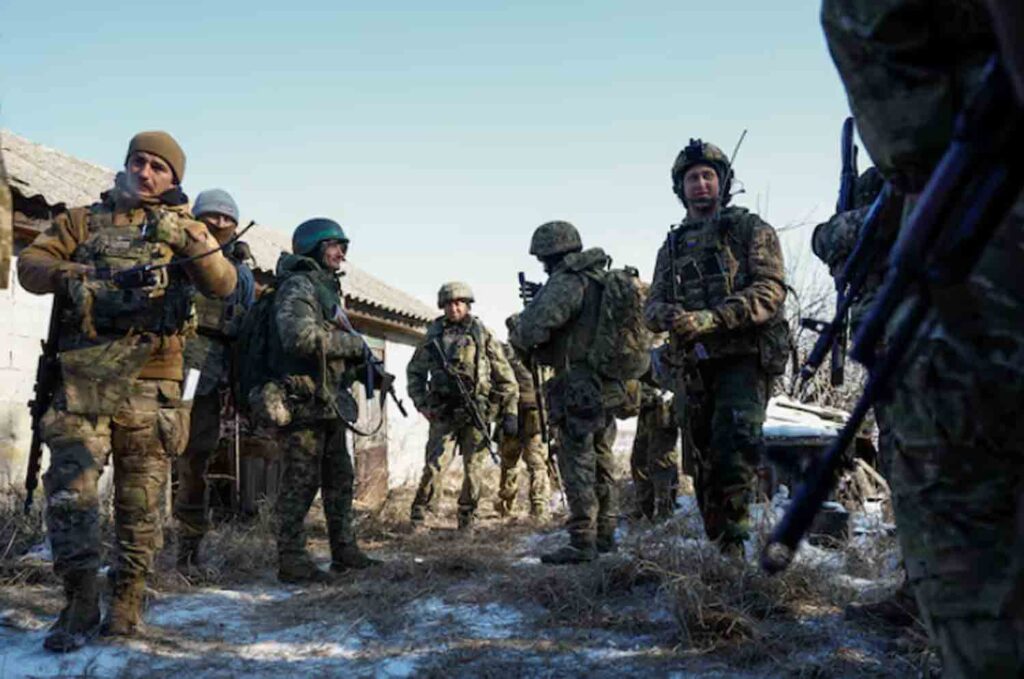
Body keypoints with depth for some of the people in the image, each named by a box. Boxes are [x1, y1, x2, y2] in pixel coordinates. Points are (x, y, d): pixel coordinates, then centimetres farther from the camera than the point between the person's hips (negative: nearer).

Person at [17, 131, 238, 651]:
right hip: (82, 380, 0)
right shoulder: (83, 220, 14)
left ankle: (127, 600, 17)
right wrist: (76, 275, -11)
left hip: (149, 386, 0)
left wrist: (186, 238, -17)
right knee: (70, 491, -7)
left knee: (141, 501, 5)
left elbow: (223, 285, -2)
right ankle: (80, 604, 3)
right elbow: (29, 265, 8)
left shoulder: (183, 228, 12)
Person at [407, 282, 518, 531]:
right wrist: (421, 403, 6)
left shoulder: (483, 335, 3)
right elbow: (414, 371, 18)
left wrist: (511, 413, -1)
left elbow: (505, 377, 4)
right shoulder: (433, 335, 8)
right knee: (435, 465, -8)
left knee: (473, 469, 4)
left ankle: (467, 519, 18)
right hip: (443, 414, 0)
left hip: (476, 413, 0)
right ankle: (418, 516, 4)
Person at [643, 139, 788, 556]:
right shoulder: (672, 247, 20)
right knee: (706, 461, 8)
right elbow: (652, 306, 12)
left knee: (733, 453, -19)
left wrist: (710, 318, -21)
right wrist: (669, 315, -14)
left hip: (743, 359, -5)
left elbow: (769, 290, -9)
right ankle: (718, 547, 18)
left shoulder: (750, 229, 5)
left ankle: (732, 545, -11)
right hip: (693, 368, 5)